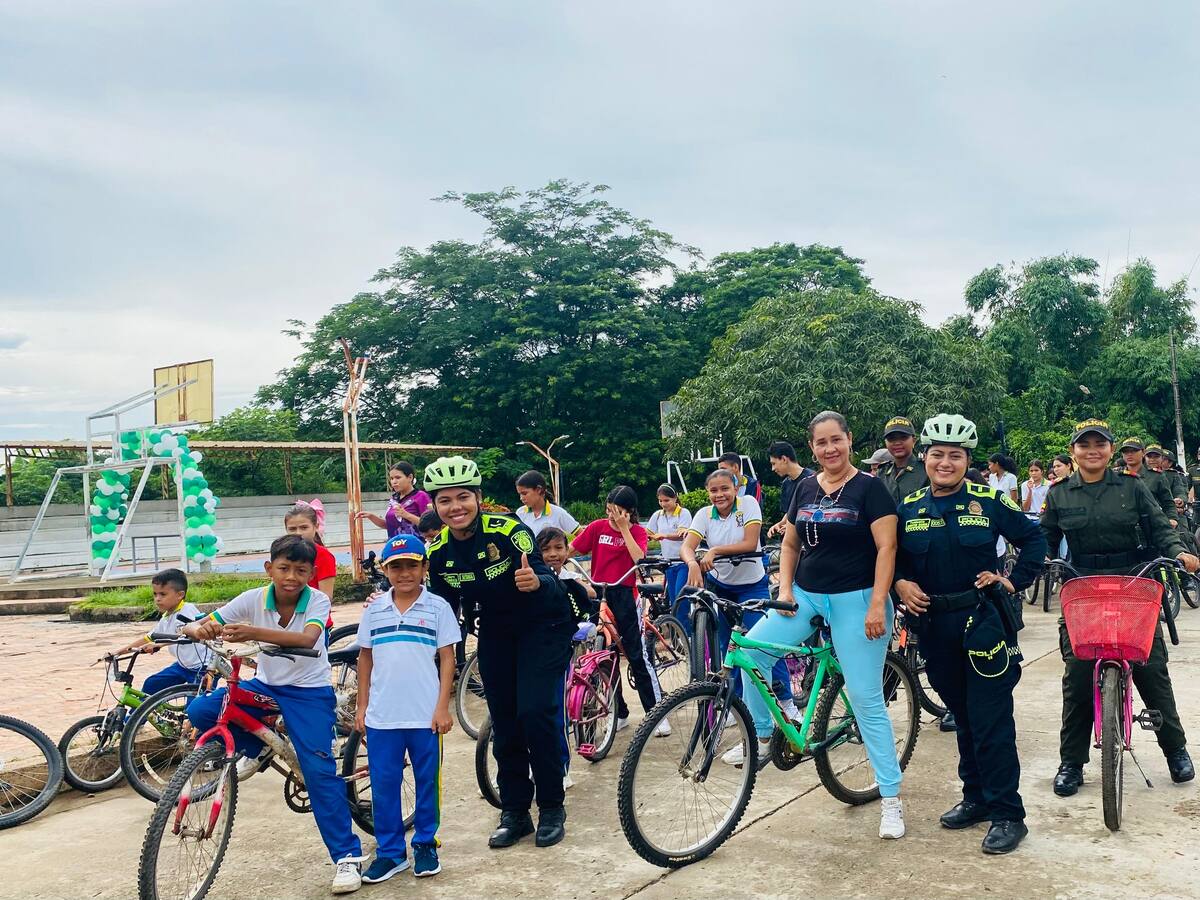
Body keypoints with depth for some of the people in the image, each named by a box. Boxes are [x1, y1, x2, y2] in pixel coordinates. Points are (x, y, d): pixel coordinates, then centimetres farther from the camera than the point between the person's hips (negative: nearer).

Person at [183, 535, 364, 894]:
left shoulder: (318, 601, -19)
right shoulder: (253, 599, -12)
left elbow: (307, 639, -39)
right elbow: (194, 626, -13)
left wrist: (252, 632, -54)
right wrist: (201, 630, -39)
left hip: (309, 691, -3)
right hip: (266, 685, 4)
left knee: (319, 769, -13)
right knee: (199, 711, -16)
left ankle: (348, 856, -1)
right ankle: (252, 749, 12)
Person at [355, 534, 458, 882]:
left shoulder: (437, 607, -2)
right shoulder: (374, 610, 6)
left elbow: (447, 659, -1)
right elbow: (365, 659, 12)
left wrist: (442, 707, -6)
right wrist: (361, 706, 8)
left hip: (426, 715, -2)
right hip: (381, 716, 2)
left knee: (427, 782, 9)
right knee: (383, 785, 8)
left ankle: (425, 845, 25)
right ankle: (389, 851, 21)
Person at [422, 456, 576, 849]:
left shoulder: (508, 529, -26)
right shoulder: (438, 552, -10)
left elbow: (546, 578, -31)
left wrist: (536, 583, -53)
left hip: (542, 626, -5)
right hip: (495, 633, 5)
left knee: (535, 712, -13)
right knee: (503, 720, 7)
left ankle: (552, 808, 5)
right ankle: (514, 812, 21)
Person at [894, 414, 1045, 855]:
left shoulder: (989, 501, -3)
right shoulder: (908, 508, 5)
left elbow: (1033, 539, 6)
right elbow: (893, 556, 15)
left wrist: (1013, 581, -3)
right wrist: (901, 583, -4)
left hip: (983, 618, -4)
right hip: (934, 624, 4)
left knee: (991, 721, -3)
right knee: (962, 716, 16)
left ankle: (1007, 813, 7)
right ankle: (975, 797, 29)